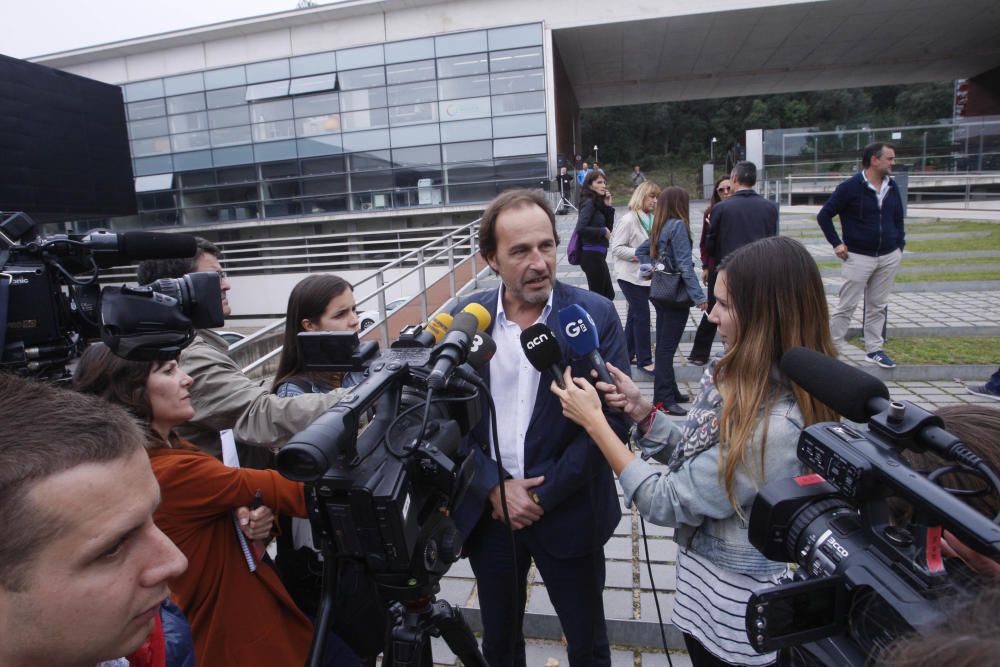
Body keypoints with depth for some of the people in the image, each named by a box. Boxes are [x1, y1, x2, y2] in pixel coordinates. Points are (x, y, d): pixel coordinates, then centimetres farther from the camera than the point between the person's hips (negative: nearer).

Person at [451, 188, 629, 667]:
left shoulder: (596, 315, -11)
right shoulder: (466, 317, -4)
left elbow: (612, 417, -12)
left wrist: (544, 495, -14)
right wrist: (494, 486, -12)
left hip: (569, 512, -2)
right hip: (488, 510, 2)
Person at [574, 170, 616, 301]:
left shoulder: (598, 202, 12)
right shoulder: (589, 202, -13)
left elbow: (609, 227, 13)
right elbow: (580, 229, -26)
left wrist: (608, 206, 2)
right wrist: (602, 231, -13)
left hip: (598, 255, 9)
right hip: (592, 255, -9)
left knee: (609, 294, 16)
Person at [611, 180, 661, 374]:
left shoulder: (650, 219, 8)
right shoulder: (628, 220, -15)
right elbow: (616, 248, -16)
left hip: (645, 275, 8)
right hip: (630, 276, -8)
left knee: (635, 315, 15)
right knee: (642, 315, -7)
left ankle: (628, 354, 27)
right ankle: (644, 360, 2)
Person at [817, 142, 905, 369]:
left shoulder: (892, 188, 7)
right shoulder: (851, 187, -10)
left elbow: (898, 219, 18)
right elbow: (823, 215, -6)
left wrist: (899, 246, 10)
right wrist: (836, 243, -10)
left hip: (889, 257, 6)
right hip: (859, 257, -5)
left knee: (878, 306, 12)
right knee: (846, 306, -2)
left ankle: (874, 349, 21)